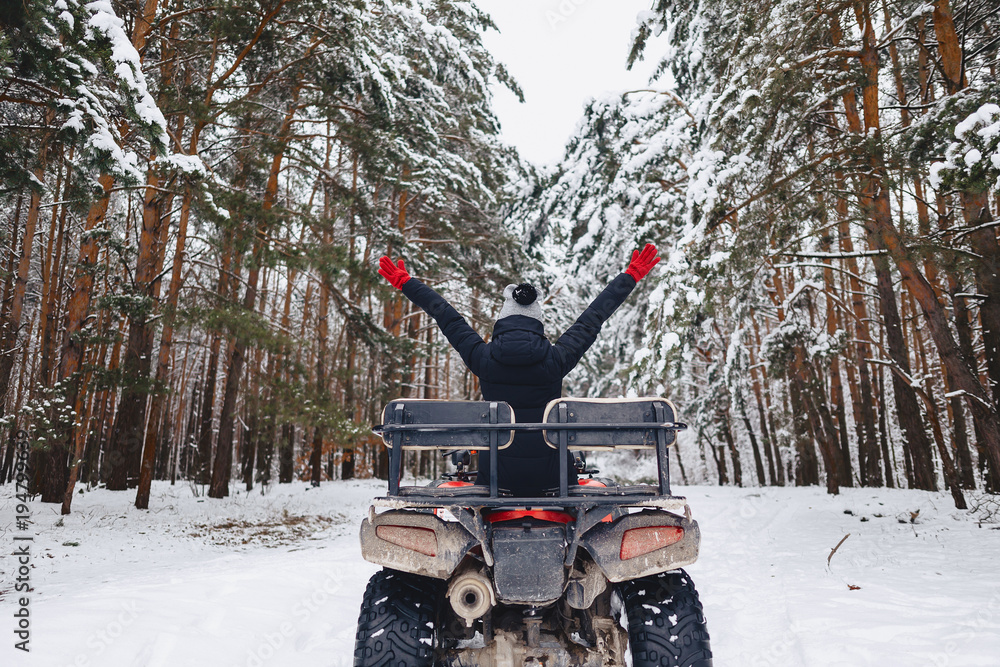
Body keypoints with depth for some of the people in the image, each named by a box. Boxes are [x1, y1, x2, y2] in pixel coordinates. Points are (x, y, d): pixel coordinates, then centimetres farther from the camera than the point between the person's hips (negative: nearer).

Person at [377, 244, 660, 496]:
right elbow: (593, 317, 3)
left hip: (498, 473, 1)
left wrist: (404, 282, 21)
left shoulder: (483, 357, -6)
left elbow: (448, 318, 5)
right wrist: (631, 276, 16)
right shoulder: (556, 358, -7)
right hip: (551, 473, 0)